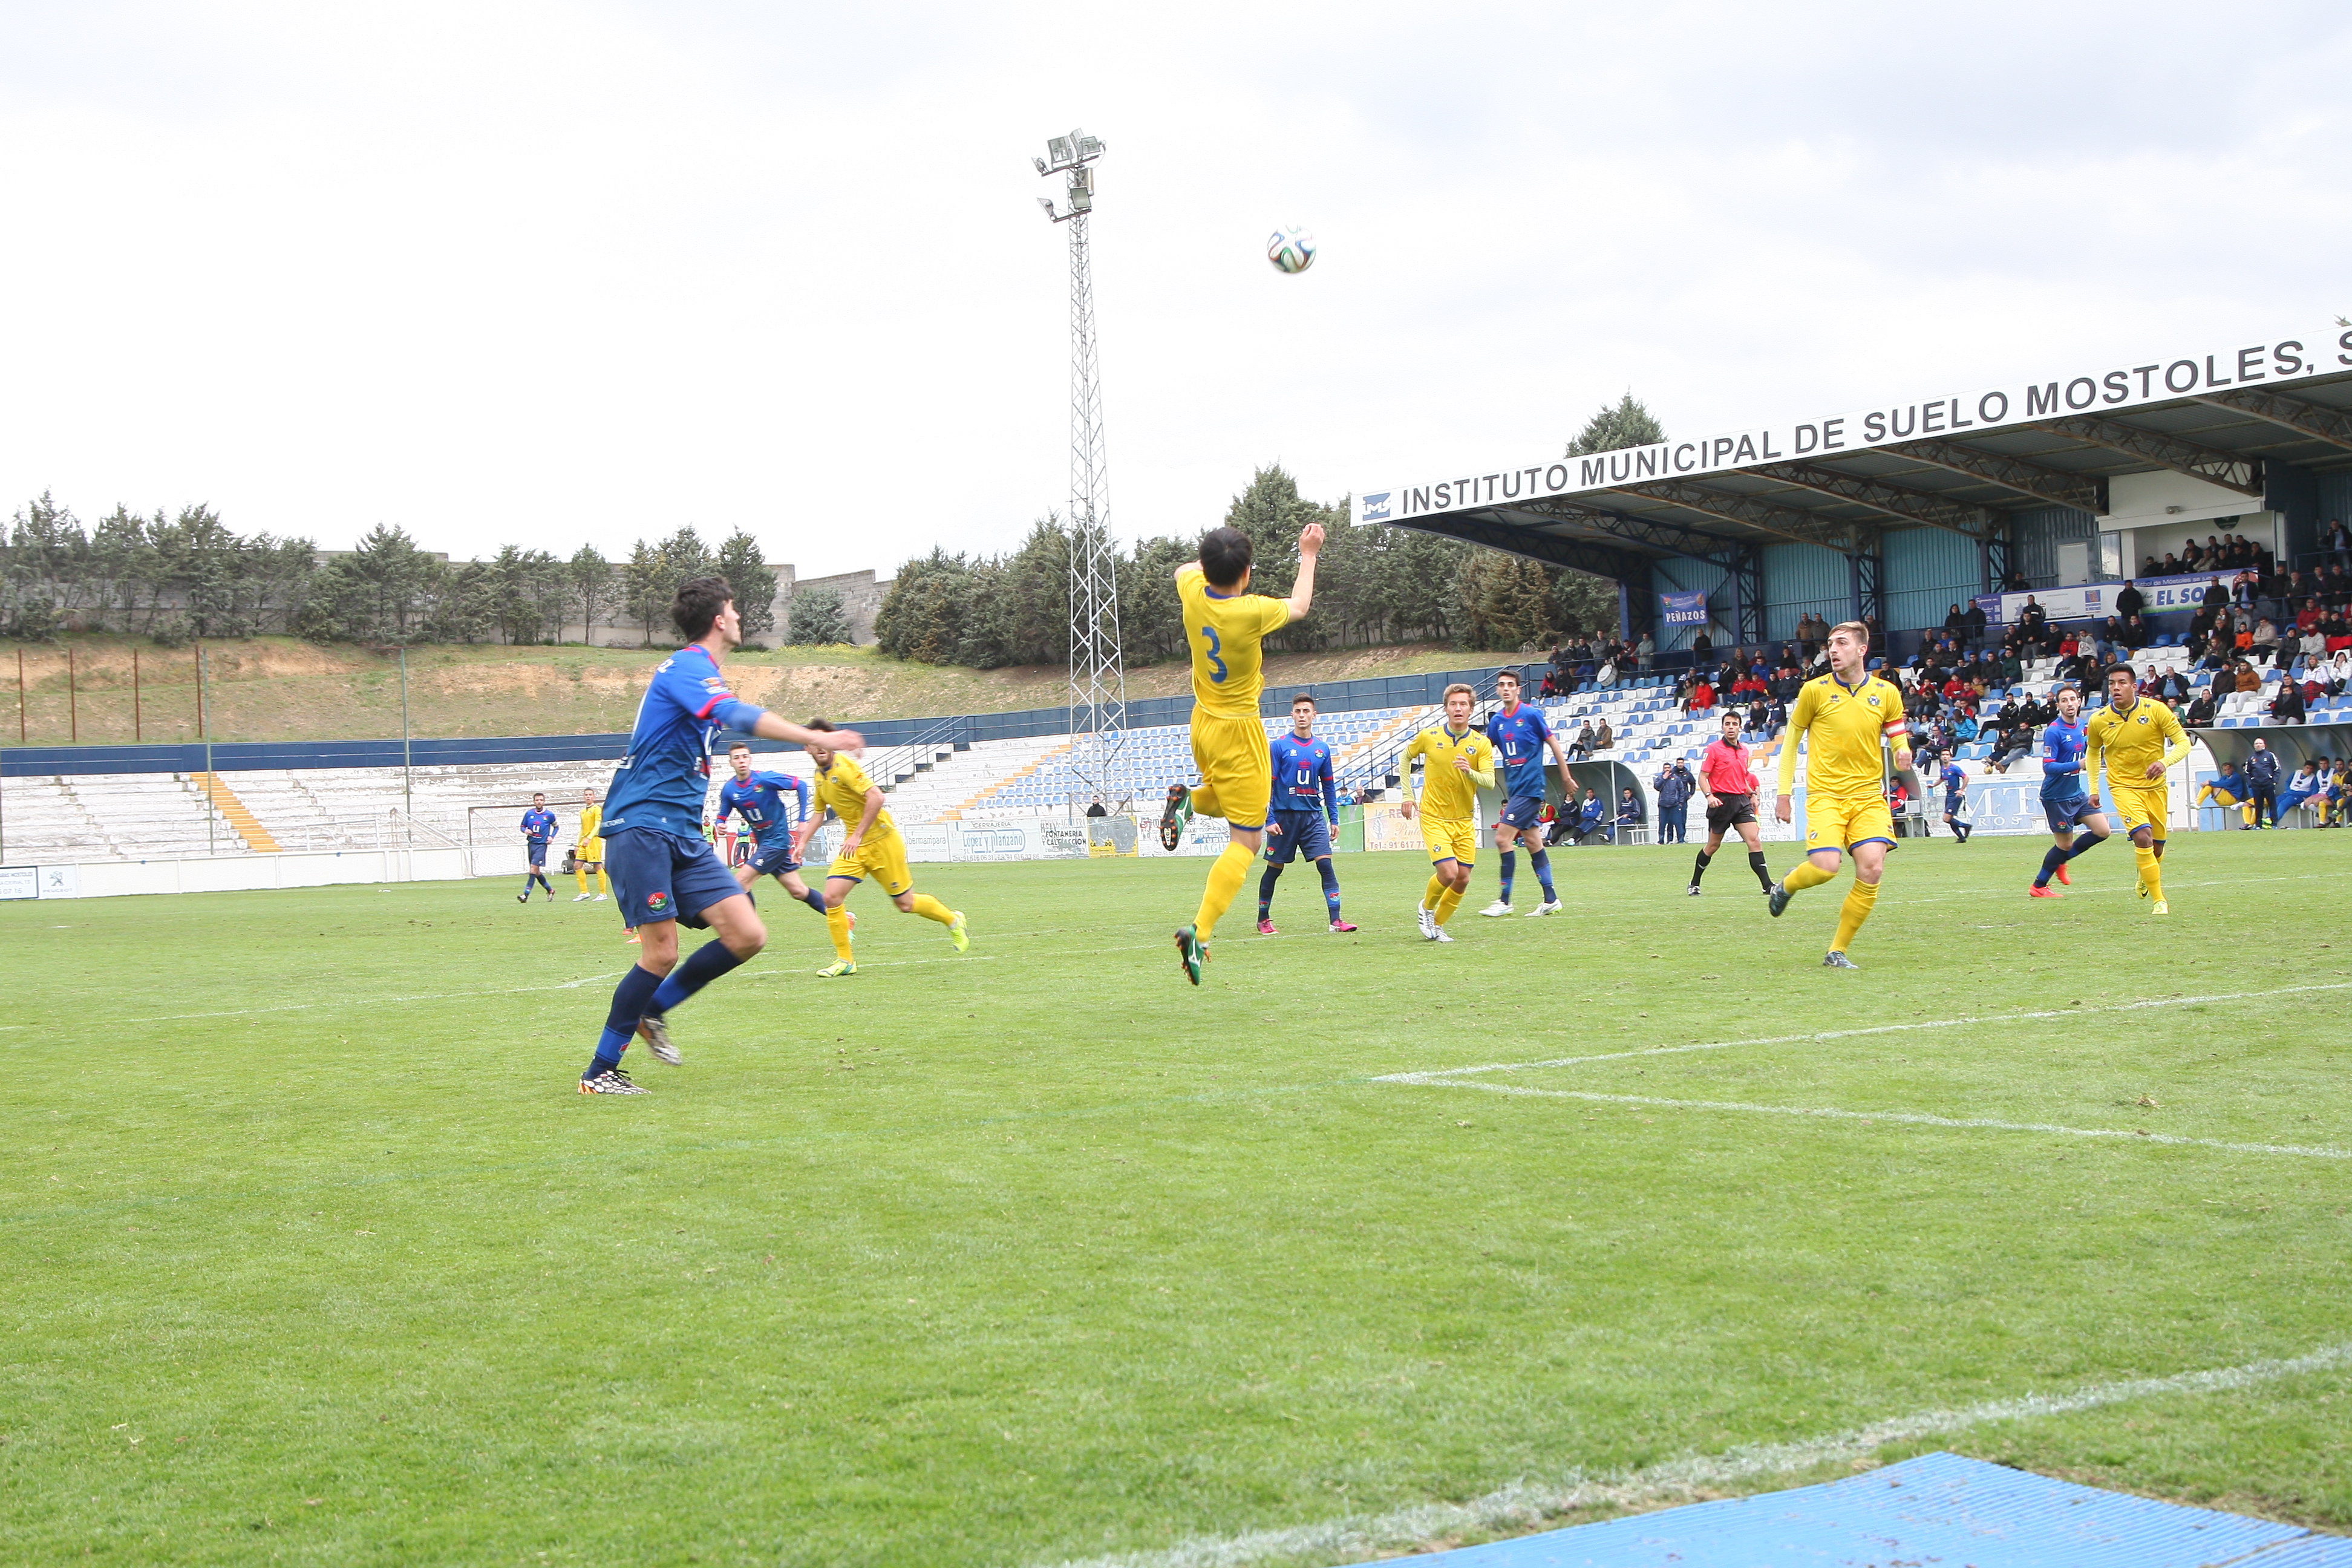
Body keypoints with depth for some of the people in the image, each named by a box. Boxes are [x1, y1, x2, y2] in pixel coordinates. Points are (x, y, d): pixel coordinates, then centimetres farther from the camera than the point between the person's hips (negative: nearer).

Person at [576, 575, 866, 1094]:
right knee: (662, 952, -13)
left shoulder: (697, 670, 19)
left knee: (748, 936, -5)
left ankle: (652, 1013, 13)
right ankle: (599, 1073, 0)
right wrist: (819, 738, -36)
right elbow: (737, 716, -30)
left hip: (683, 835, 9)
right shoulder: (687, 667, -12)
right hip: (641, 826, -9)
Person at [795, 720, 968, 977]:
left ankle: (953, 920, 29)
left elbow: (876, 797, -28)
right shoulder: (820, 776, 9)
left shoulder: (843, 766, -19)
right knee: (831, 897, -9)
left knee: (905, 903, 3)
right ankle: (845, 960, 1)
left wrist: (857, 835, -26)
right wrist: (802, 843, 15)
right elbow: (818, 813, 24)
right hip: (855, 846, 7)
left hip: (881, 841, -7)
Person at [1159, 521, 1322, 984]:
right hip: (1239, 733, -7)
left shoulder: (1192, 591, -10)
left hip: (1203, 723, 7)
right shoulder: (1254, 612, -24)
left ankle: (1189, 800, 3)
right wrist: (1308, 555, 11)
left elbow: (1185, 569, 19)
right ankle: (1199, 932, -18)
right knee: (1246, 841, -3)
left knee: (1227, 801, 35)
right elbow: (1298, 606, -1)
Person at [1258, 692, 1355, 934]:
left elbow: (1328, 787, 15)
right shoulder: (1279, 746, -4)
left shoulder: (1322, 749, 8)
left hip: (1314, 816, 3)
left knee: (1326, 865, -10)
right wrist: (1269, 820, -11)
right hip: (1284, 816, -3)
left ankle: (1335, 919, -13)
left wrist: (1334, 819, 9)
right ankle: (1263, 921, 20)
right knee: (1274, 869, 6)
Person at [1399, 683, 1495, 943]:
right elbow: (1405, 758, 13)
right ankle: (1426, 908, 14)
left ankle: (1437, 925, 23)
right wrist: (1408, 795, 7)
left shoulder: (1482, 744, -3)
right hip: (1434, 818, -3)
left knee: (1463, 879, 2)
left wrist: (1470, 772, -33)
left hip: (1465, 821, 3)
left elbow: (1489, 782, -13)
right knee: (1448, 873, -17)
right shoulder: (1428, 737, -6)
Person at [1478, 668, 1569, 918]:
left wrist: (1566, 777, 1)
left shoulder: (1531, 714, -9)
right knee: (1533, 843, 9)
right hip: (1514, 789, 7)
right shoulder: (1496, 720, 8)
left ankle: (1505, 901, -7)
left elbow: (1553, 743, -3)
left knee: (1503, 839, -13)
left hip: (1530, 787, -7)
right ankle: (1551, 901, 14)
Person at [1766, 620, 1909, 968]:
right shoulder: (1815, 690, -1)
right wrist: (1784, 792, 4)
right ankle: (1785, 887, 18)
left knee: (1872, 869, -14)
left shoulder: (1887, 692, 5)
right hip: (1825, 794, -2)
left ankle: (1837, 951, 0)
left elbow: (1899, 737, 14)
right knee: (1825, 866, -20)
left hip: (1869, 795, 2)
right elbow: (1791, 740, 7)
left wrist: (1903, 752, -11)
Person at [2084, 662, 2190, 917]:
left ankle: (2145, 880, 46)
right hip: (2123, 786, -2)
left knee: (2157, 847, 11)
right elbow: (2093, 752, 12)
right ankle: (2159, 901, -16)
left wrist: (2165, 762, -29)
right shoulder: (2098, 721, -8)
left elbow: (2183, 742, -10)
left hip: (2155, 786, 2)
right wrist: (2093, 789, 9)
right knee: (2143, 837, -23)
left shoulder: (2156, 710, -12)